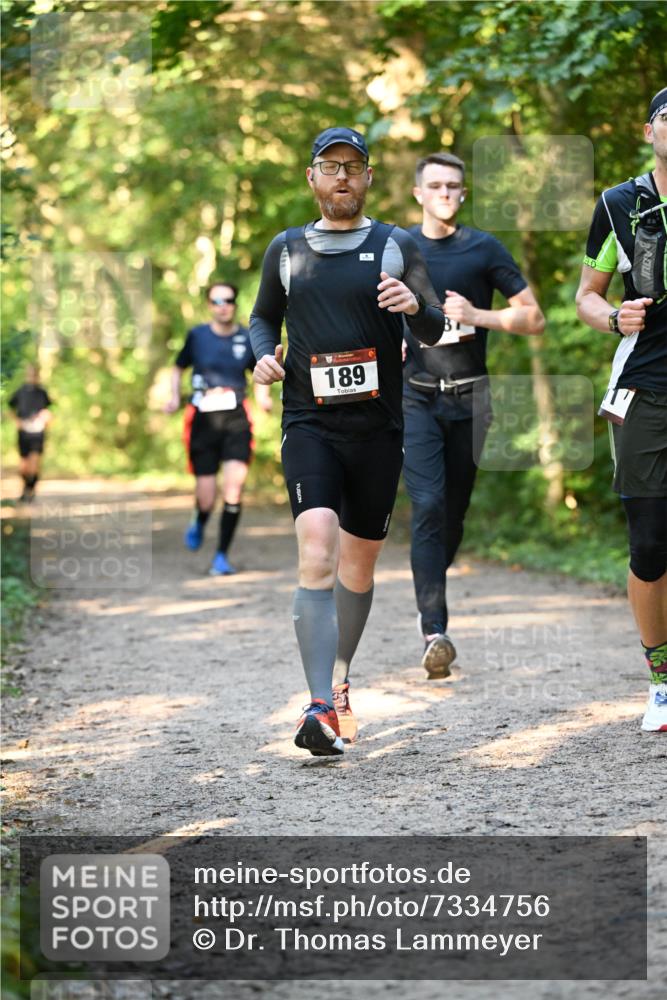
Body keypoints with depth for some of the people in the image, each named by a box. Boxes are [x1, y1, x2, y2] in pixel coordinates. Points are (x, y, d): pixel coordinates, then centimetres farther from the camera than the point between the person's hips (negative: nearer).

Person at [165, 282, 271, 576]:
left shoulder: (248, 339, 5)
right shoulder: (197, 335, 3)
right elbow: (178, 369, 16)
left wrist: (263, 396, 0)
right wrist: (175, 397, 0)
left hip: (236, 420, 1)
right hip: (203, 420, -1)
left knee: (234, 488, -15)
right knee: (207, 499, -5)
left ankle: (222, 557, -2)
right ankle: (199, 522, 34)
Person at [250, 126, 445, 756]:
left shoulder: (396, 246, 8)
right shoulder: (286, 250, 11)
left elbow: (434, 333, 6)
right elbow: (263, 316, 24)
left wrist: (415, 305, -17)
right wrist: (263, 354, 1)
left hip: (378, 426, 1)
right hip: (309, 423, -1)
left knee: (359, 565, 10)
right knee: (317, 554, -20)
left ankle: (338, 682, 32)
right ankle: (321, 708, -26)